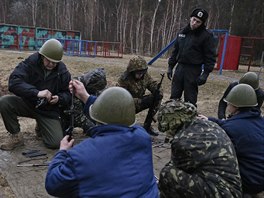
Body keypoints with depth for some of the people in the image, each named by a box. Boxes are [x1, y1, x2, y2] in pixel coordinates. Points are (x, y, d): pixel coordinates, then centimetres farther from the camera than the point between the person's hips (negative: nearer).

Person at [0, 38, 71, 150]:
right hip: (28, 103, 0)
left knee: (56, 143, -16)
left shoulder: (63, 72, -7)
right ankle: (16, 136, -7)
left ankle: (41, 126, 19)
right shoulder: (30, 62, -14)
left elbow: (68, 94, 1)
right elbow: (14, 82, -27)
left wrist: (59, 98, -24)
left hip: (49, 110, 0)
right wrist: (37, 93, -40)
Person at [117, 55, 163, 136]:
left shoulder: (145, 76, -8)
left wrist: (159, 93, -28)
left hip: (139, 102, 6)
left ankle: (147, 126, -2)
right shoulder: (123, 79, -26)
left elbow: (153, 84, -3)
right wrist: (140, 102, -41)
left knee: (156, 98, -14)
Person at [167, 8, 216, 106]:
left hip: (194, 71, -5)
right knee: (174, 96, 10)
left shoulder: (206, 36, -7)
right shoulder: (182, 32, 10)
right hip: (180, 67, 5)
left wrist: (205, 73, -15)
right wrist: (170, 66, 12)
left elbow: (210, 57, -8)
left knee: (190, 99, 0)